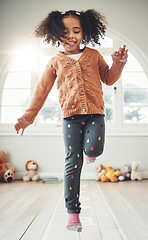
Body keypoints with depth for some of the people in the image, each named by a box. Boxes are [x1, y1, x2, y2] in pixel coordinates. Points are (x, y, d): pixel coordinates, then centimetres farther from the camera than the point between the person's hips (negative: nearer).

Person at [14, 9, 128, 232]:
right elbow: (42, 90, 14)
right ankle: (73, 212, 9)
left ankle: (89, 153, 19)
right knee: (73, 162, -3)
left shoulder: (94, 55, 16)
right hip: (71, 116, 0)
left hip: (95, 113, 1)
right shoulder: (55, 62, 13)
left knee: (93, 150, -23)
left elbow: (109, 79, 21)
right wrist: (28, 116, 10)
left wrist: (118, 63, 2)